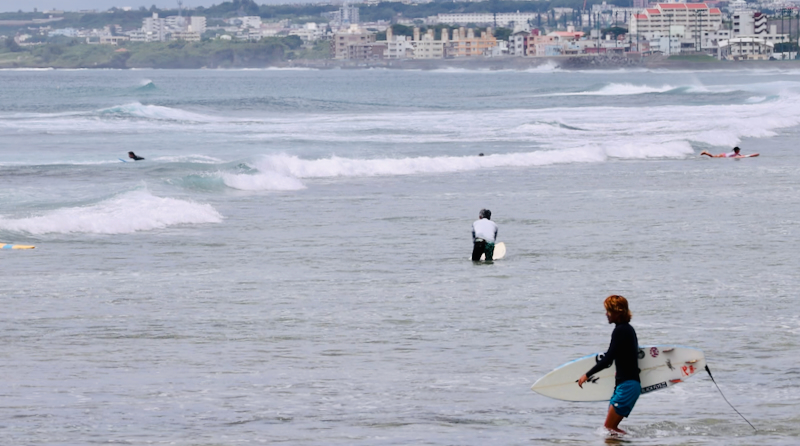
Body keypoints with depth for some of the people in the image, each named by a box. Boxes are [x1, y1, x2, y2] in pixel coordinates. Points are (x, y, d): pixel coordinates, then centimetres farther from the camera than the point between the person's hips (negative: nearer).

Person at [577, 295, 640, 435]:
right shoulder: (628, 329, 15)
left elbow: (608, 359, -20)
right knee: (611, 427, 10)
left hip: (627, 385, -10)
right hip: (630, 383, 10)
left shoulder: (620, 331, -15)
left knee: (609, 427, -11)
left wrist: (587, 375, -15)